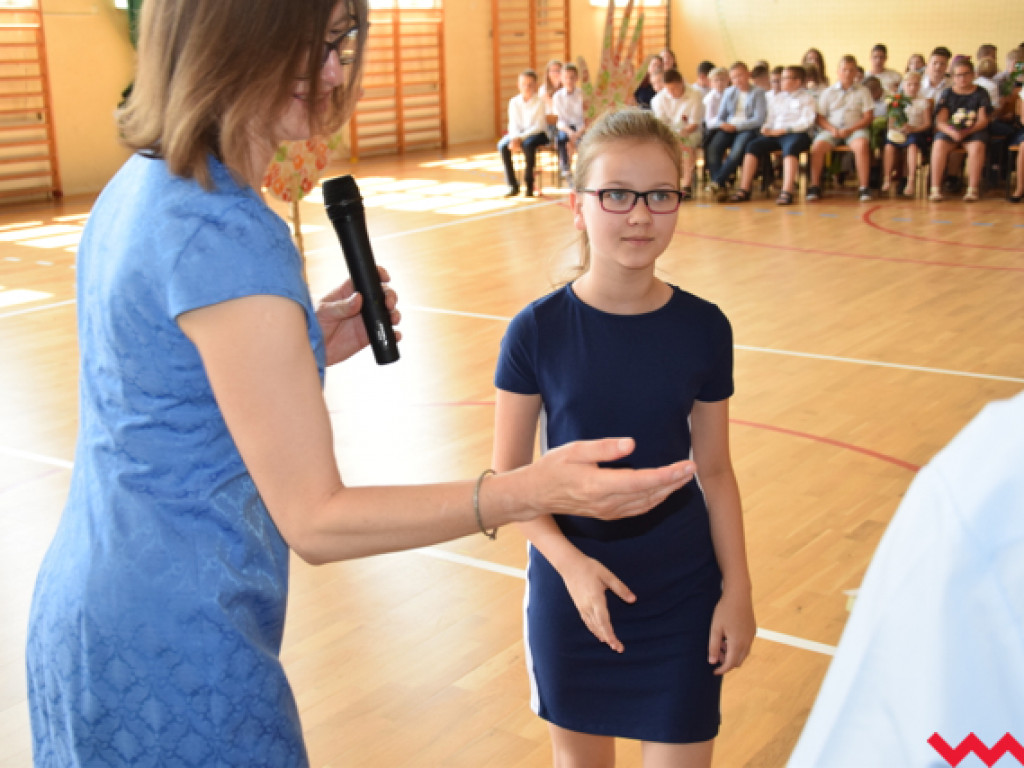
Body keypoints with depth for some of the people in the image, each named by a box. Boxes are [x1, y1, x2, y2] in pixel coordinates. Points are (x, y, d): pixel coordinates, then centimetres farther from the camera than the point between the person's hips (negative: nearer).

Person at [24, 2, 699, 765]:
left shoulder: (139, 188, 3)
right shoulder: (224, 238, -26)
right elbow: (314, 521, -25)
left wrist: (301, 350, 3)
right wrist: (534, 492, -33)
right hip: (173, 653, -9)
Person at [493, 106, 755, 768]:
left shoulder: (703, 328, -7)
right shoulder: (537, 331, -11)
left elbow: (714, 471, 1)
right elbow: (509, 476, -7)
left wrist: (737, 590, 1)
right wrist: (569, 562, -19)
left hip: (682, 595, 1)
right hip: (570, 586, 0)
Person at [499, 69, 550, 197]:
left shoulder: (539, 102, -9)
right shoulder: (514, 102, 2)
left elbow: (538, 126, -15)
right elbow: (513, 125, -2)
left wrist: (521, 138, -27)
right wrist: (514, 138, -24)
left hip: (537, 133, -4)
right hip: (519, 133, 4)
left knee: (528, 144, -38)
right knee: (502, 145, -24)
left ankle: (529, 183, -23)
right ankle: (513, 185, -17)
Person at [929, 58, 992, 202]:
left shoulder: (981, 93, 6)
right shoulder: (948, 94, 8)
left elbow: (983, 120, -2)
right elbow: (940, 121, 0)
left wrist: (966, 132, -19)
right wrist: (952, 132, -21)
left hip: (974, 131, -1)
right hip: (950, 130, 1)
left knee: (977, 146, -34)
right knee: (939, 144, -32)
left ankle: (973, 189, -30)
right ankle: (935, 188, -33)